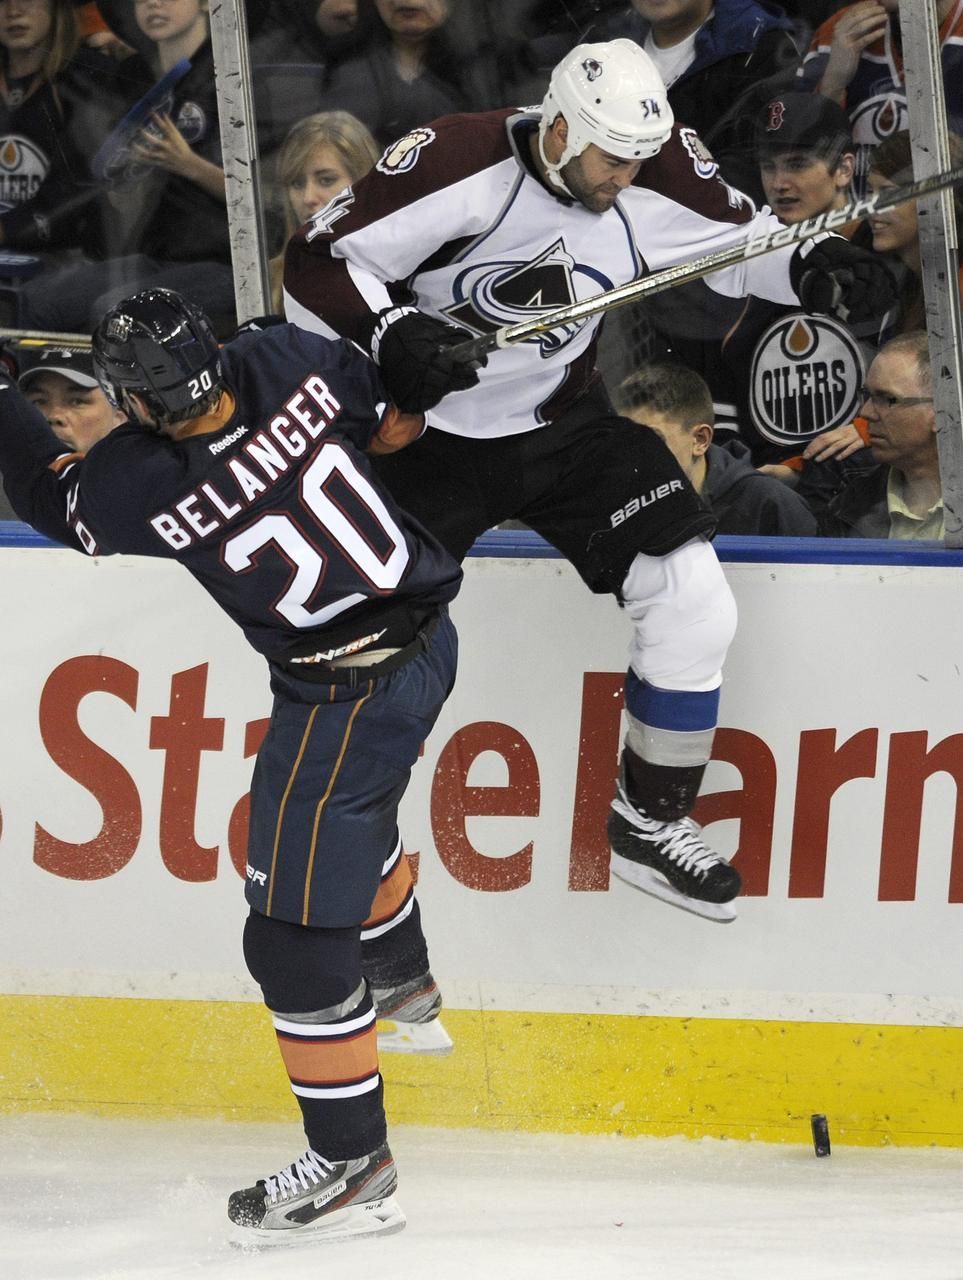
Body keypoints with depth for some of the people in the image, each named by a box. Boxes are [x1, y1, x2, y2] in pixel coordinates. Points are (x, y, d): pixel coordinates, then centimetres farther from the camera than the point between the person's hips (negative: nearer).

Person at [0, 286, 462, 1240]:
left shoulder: (138, 485, -25)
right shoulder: (288, 359, -14)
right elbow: (389, 418, 6)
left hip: (348, 698, -8)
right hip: (428, 632, 8)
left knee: (294, 936, 1)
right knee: (354, 813, 36)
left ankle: (351, 1166, 6)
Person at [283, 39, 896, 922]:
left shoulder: (658, 176, -13)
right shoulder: (454, 165, -27)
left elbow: (738, 241, 5)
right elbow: (322, 262, -21)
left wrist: (811, 265, -15)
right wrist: (392, 334, -37)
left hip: (565, 423, 4)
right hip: (428, 432, -4)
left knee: (695, 606, -7)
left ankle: (652, 823, 10)